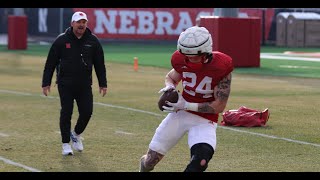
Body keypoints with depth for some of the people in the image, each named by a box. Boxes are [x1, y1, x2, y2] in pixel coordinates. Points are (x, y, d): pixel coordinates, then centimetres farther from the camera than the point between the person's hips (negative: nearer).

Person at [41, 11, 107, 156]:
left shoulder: (93, 41, 3)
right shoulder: (61, 40, -3)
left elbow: (100, 64, 9)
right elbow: (50, 63, 0)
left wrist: (102, 84, 7)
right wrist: (46, 83, -4)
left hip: (85, 85, 2)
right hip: (65, 84, -2)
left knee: (87, 112, -3)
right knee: (66, 113, -3)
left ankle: (76, 134, 25)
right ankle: (66, 144, 8)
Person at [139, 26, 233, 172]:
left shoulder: (220, 67, -20)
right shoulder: (183, 61, -10)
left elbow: (219, 106, -15)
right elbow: (170, 77, 15)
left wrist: (186, 105, -20)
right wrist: (170, 86, -10)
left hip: (204, 120, -3)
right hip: (180, 113, 3)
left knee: (201, 160, -29)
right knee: (151, 159, 6)